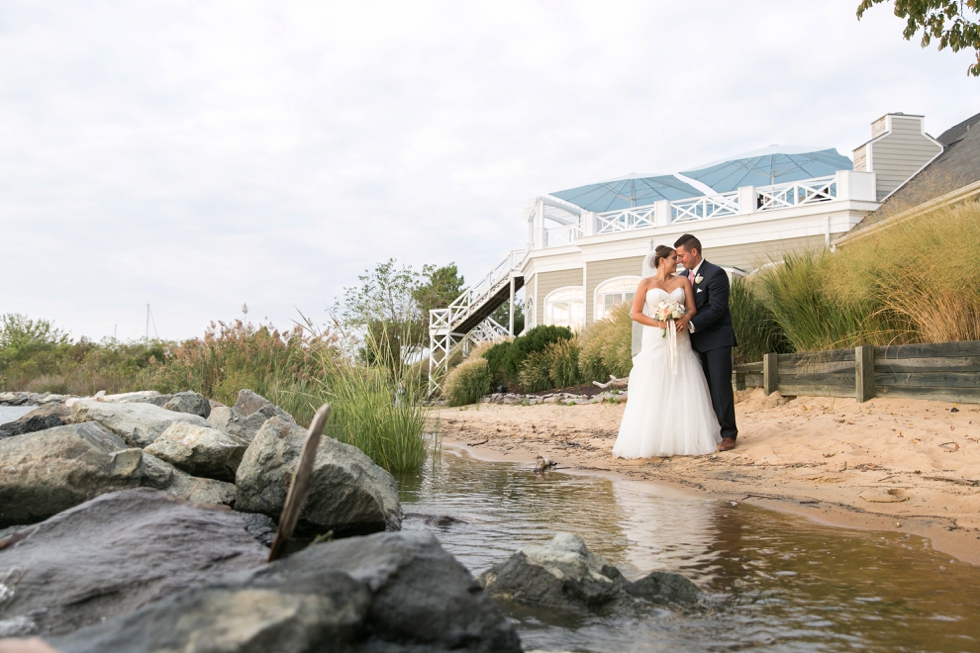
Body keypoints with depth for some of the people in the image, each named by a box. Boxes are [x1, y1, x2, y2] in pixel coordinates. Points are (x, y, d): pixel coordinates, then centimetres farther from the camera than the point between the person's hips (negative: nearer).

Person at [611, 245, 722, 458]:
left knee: (683, 392, 1)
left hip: (680, 344, 3)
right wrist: (658, 323, -13)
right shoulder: (646, 283, 3)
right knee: (654, 394, -5)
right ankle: (651, 441, -1)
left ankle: (684, 439, 7)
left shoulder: (683, 281, 11)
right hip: (655, 343, -3)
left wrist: (685, 319, -17)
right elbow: (635, 313, -1)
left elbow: (692, 308, 5)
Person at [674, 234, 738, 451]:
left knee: (721, 385, -7)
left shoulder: (716, 274, -12)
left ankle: (728, 434, -1)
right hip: (698, 341, 7)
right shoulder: (683, 276, 10)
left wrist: (691, 324, -25)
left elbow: (716, 309, -19)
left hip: (717, 338, -7)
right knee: (706, 387, 8)